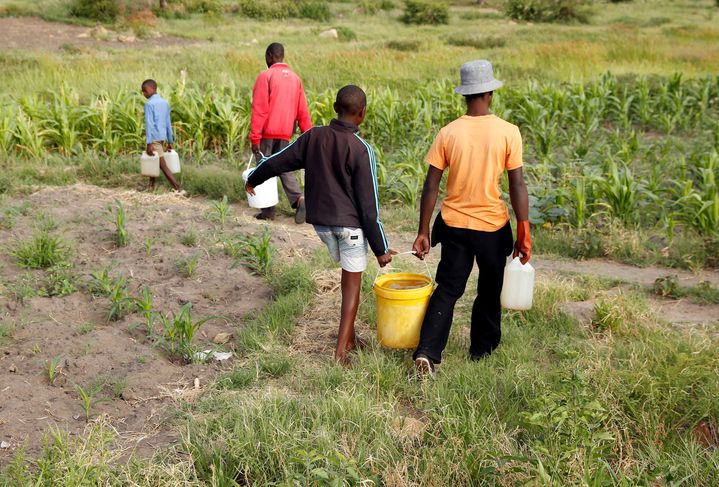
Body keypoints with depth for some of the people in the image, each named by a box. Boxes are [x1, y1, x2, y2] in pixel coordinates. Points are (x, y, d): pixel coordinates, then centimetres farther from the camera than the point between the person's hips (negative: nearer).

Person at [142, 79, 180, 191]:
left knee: (163, 165, -8)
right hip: (162, 137, 8)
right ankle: (151, 186, 23)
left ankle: (177, 188, -14)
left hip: (154, 138, -8)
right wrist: (170, 141, 16)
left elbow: (149, 124, -18)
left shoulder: (149, 104, -12)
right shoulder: (165, 103, 10)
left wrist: (149, 143, -20)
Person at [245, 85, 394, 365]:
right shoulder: (361, 150, -14)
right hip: (350, 223, -5)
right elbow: (369, 205, -14)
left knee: (348, 272, 24)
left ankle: (349, 334, 27)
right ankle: (341, 351, 2)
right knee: (352, 283, 6)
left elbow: (276, 162, 10)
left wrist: (253, 180, 31)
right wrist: (381, 249, -6)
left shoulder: (312, 137, -2)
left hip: (320, 220, 5)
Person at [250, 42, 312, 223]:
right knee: (284, 169, 11)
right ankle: (299, 199, -10)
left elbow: (259, 110, -14)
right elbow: (302, 111, 10)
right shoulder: (295, 78, 9)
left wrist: (254, 138, -13)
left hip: (267, 133, -5)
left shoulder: (265, 76, -10)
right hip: (285, 134, 5)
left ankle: (268, 210, 8)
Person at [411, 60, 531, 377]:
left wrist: (423, 232, 0)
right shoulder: (508, 132, -11)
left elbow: (430, 187, -7)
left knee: (447, 290, 12)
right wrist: (524, 234, -5)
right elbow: (517, 186, -11)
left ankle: (427, 352, 0)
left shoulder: (448, 133, -7)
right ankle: (482, 349, 32)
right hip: (493, 226, -1)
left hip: (454, 224, 1)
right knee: (490, 291, 19)